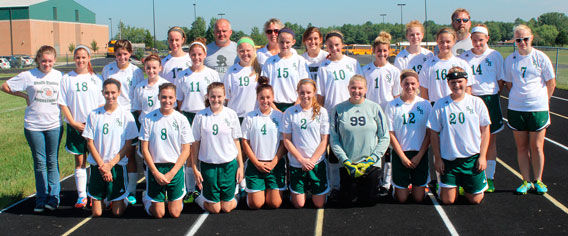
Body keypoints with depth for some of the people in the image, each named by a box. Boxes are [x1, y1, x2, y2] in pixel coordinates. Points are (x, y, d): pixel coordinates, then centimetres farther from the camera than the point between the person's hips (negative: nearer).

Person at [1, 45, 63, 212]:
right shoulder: (28, 76, -3)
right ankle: (41, 199, 13)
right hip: (33, 125, -1)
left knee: (53, 161, 6)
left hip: (54, 125, 1)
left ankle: (53, 197, 13)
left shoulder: (59, 76, 2)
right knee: (39, 163, 6)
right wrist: (25, 96, 1)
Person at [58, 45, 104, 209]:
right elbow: (63, 104, 1)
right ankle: (81, 195, 10)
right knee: (80, 161, 4)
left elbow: (102, 104, 7)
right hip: (76, 126, 0)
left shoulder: (96, 79, 6)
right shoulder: (67, 79, 3)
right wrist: (73, 123, -8)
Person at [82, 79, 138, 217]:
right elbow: (90, 143, 0)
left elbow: (128, 145, -3)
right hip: (97, 165, 1)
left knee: (118, 212, 1)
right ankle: (104, 198, 33)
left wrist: (110, 164, -11)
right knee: (96, 213, 3)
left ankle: (122, 199, 32)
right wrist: (102, 166, -9)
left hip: (117, 165, -1)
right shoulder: (94, 115, 0)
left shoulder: (126, 116, -3)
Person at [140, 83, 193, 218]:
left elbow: (186, 150, -2)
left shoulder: (181, 119, -2)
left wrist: (171, 173, -10)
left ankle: (178, 198, 31)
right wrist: (155, 172, -9)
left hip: (176, 168, 0)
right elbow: (145, 149, -1)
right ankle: (147, 199, 33)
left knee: (175, 213, 0)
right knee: (158, 214, 3)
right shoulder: (149, 119, -3)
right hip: (155, 167, 0)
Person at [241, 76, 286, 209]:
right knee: (255, 205, -3)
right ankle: (251, 191, 29)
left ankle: (269, 189, 29)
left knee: (275, 204, -1)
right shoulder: (250, 117, -1)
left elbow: (284, 143, 0)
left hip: (276, 164, 1)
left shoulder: (279, 116, 0)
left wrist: (273, 163, -9)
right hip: (255, 164, 0)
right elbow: (245, 143, 0)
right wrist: (257, 163, -7)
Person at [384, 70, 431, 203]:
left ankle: (421, 186, 34)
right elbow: (391, 134, -4)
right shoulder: (392, 105, -4)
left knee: (419, 198, 4)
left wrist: (419, 156, -6)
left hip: (420, 154, 1)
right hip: (400, 154, -1)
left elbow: (429, 134, 2)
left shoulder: (425, 105, 0)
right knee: (401, 199, 3)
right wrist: (403, 157, -8)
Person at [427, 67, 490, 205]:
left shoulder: (477, 102, -1)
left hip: (473, 158, 1)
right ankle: (454, 186, 33)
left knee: (475, 200, 5)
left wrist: (482, 156, -2)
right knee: (447, 200, 1)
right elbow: (434, 133, 1)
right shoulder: (440, 105, -3)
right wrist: (437, 158, -1)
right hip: (449, 159, 0)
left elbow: (485, 130, 4)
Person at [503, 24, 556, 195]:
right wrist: (518, 98, 6)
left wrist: (541, 101, 5)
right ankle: (526, 182, 14)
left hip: (538, 109, -2)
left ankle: (537, 180, 15)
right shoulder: (510, 60, 4)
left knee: (536, 147, 1)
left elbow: (551, 83, 4)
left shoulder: (541, 58, -2)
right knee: (521, 147, 5)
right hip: (515, 109, 2)